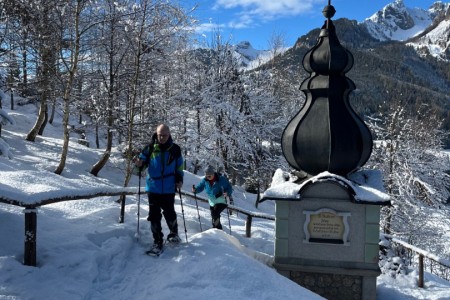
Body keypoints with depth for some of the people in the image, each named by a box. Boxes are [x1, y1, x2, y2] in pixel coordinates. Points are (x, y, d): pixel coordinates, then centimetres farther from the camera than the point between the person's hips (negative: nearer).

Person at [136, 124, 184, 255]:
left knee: (169, 213, 7)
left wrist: (179, 180, -2)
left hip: (168, 189, 0)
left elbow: (179, 167, 10)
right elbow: (143, 159, 8)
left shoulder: (175, 149, 0)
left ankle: (173, 234, 33)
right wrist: (140, 164, -15)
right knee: (154, 215, 3)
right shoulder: (150, 148, -2)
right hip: (153, 188, 1)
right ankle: (157, 241, 13)